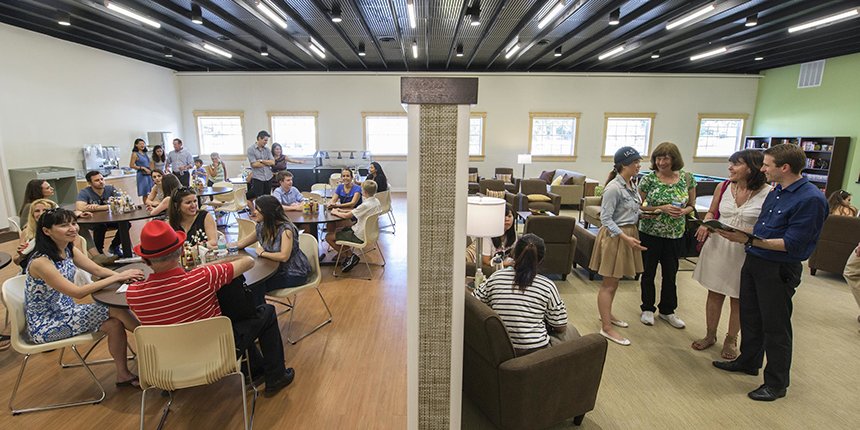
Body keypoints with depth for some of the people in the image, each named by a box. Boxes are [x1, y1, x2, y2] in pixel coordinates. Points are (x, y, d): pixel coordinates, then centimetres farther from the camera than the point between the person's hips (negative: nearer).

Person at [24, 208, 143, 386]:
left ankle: (123, 374, -1)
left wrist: (122, 276, -23)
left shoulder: (69, 250, -1)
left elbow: (97, 270, -2)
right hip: (44, 325, -7)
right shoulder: (40, 262, -25)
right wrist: (117, 277, -31)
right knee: (115, 310, -20)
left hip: (65, 311, 7)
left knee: (115, 323, -13)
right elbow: (77, 293, -28)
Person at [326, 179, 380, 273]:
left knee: (328, 237, -1)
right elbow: (357, 211, 12)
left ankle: (349, 255, 4)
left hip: (359, 236, -9)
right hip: (368, 232, 9)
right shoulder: (376, 201, 0)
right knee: (338, 230, 24)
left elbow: (346, 216, -19)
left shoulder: (366, 205, -27)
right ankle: (349, 253, 16)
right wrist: (342, 210, 7)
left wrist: (336, 212, 0)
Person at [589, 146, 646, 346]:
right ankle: (606, 328, 8)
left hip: (629, 234, 9)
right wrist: (625, 237, -27)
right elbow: (606, 219, -21)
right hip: (614, 236, -9)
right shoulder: (613, 188, -20)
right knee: (609, 283, -1)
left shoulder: (632, 185, 7)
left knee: (614, 281, 20)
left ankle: (607, 315, 36)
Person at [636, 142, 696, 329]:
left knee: (670, 274, 13)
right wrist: (662, 208, -20)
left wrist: (683, 211, -14)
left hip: (675, 235, 2)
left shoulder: (687, 178, -1)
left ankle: (667, 311, 33)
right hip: (650, 233, -2)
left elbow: (692, 205, 8)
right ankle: (647, 309, 29)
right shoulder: (648, 179, -9)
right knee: (648, 272, 11)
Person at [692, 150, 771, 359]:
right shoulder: (723, 187, 0)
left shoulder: (768, 193, -12)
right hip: (717, 247, 3)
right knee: (714, 293, 13)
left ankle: (731, 340, 32)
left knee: (738, 299, 12)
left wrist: (750, 233, -25)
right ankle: (710, 335, 30)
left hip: (745, 252, -3)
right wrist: (706, 223, -7)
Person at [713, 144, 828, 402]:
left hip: (779, 270, -8)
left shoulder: (811, 199, -19)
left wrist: (750, 240, -26)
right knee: (750, 316, 20)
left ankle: (776, 383, 22)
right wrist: (740, 235, 2)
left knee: (775, 326, 5)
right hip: (754, 262, 8)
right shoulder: (775, 192, 8)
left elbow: (792, 244, -23)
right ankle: (748, 361, 38)